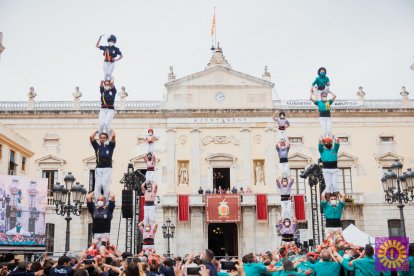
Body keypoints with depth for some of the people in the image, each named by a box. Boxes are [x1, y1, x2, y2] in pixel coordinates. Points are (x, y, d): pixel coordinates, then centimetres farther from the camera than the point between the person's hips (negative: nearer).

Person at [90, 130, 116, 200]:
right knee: (98, 185, -5)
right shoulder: (97, 146, 13)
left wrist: (111, 130, 14)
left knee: (105, 184, -13)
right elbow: (91, 137, 4)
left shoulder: (110, 146, 10)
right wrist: (97, 131, 17)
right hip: (98, 168, 2)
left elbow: (113, 136, -4)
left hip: (107, 168, -2)